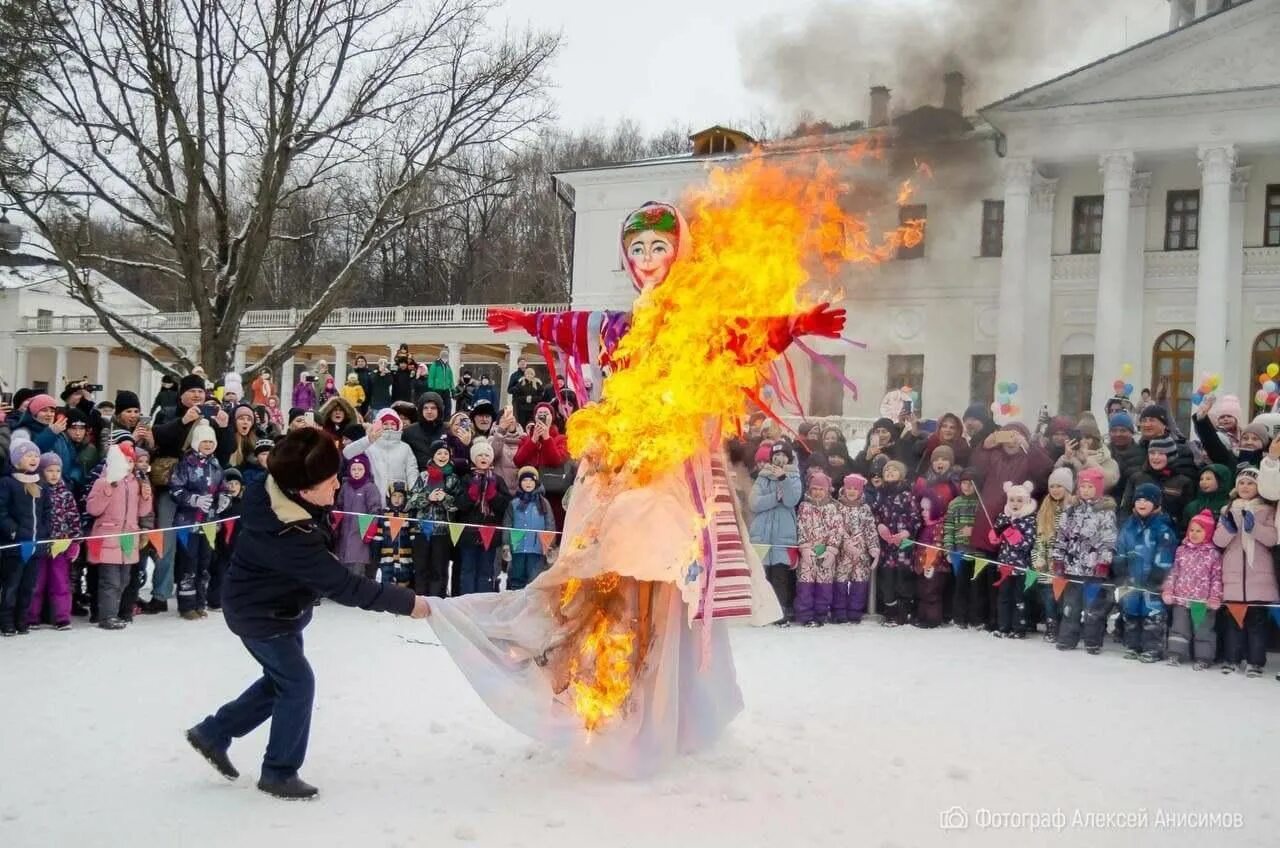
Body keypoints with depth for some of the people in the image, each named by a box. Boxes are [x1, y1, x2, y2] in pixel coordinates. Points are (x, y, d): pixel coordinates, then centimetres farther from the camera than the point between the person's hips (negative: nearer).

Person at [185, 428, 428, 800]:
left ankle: (212, 733, 34)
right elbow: (342, 585, -35)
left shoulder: (278, 493, -16)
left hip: (277, 606, 9)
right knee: (298, 683, -1)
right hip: (261, 615, -9)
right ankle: (279, 773, 14)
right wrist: (406, 602, -31)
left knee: (282, 679, 20)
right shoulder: (290, 536, -39)